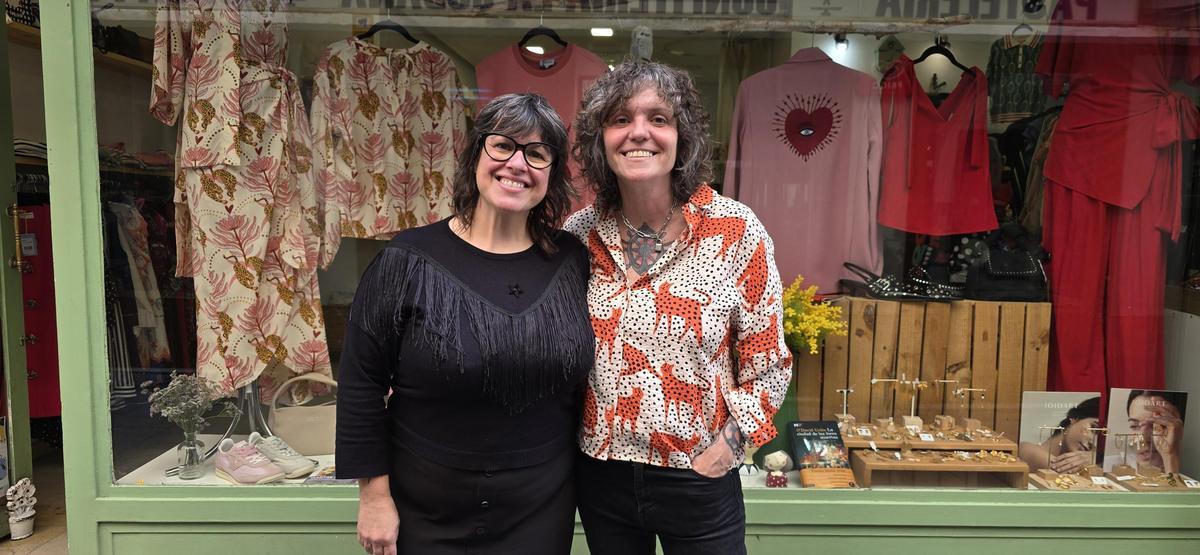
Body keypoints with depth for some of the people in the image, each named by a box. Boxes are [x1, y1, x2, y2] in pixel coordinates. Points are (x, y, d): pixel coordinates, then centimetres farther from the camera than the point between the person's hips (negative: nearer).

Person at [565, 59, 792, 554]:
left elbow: (768, 364, -5)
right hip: (599, 473, 3)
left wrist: (727, 446, -11)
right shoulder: (580, 234, -5)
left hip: (698, 478, -2)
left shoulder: (735, 231, -11)